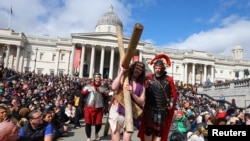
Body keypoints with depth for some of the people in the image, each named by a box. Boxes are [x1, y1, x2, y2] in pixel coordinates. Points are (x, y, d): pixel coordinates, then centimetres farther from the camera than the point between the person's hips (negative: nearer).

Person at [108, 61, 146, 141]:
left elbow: (141, 102, 2)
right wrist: (121, 71, -15)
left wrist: (132, 93, -15)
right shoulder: (124, 78, 0)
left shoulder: (141, 85, 8)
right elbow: (114, 87, -20)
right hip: (117, 111, -2)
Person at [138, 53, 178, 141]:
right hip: (150, 109, -1)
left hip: (163, 110, 1)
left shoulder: (169, 79, -3)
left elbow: (174, 94, 4)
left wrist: (171, 103, -6)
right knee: (148, 130, 7)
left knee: (159, 131, 11)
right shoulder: (149, 78, -6)